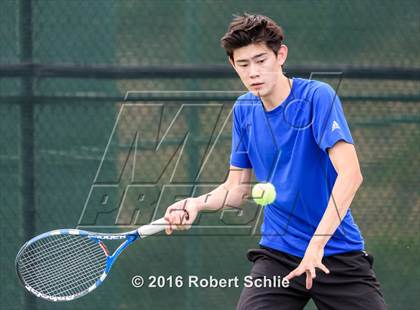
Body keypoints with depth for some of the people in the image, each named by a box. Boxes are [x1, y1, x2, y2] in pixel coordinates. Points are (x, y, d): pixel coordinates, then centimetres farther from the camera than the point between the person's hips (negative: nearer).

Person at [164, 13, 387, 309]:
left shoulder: (318, 97, -13)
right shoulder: (244, 111, 5)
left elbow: (350, 174, -22)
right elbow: (237, 188, 13)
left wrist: (317, 242, -31)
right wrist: (196, 204, -8)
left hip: (337, 253, -3)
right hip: (278, 252, 3)